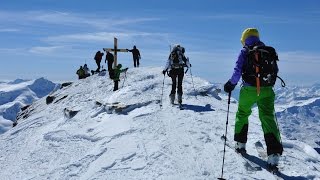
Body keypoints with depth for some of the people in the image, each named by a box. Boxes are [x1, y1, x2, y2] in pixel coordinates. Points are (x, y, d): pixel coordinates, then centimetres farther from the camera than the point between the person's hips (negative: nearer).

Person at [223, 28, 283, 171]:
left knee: (242, 114, 19)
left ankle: (240, 144, 27)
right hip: (267, 91, 3)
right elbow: (275, 70, 16)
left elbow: (238, 71, -13)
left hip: (249, 90, -2)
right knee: (268, 119, 2)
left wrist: (230, 84, 1)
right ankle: (274, 155, -8)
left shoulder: (245, 52, -3)